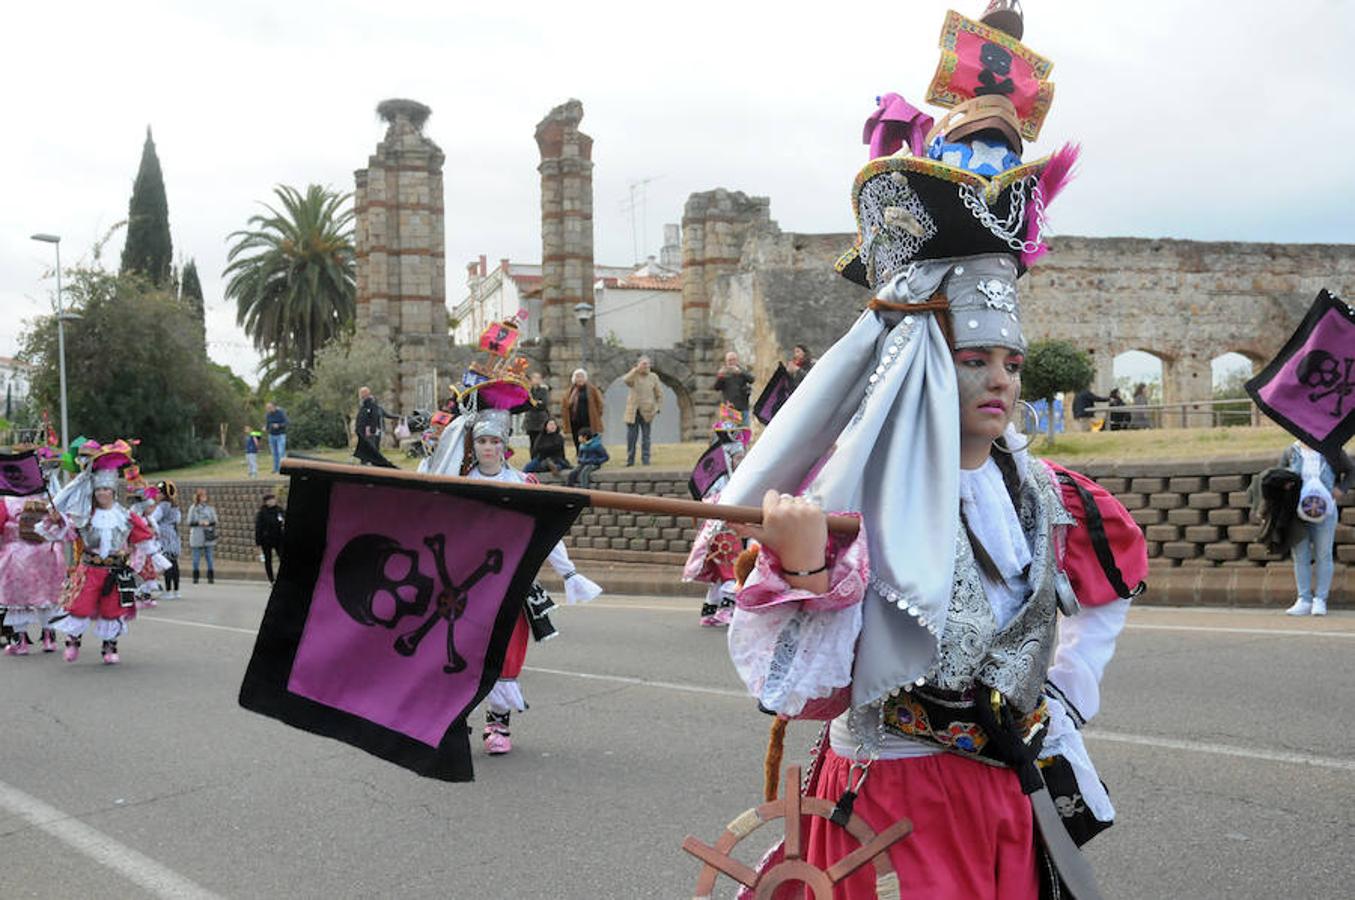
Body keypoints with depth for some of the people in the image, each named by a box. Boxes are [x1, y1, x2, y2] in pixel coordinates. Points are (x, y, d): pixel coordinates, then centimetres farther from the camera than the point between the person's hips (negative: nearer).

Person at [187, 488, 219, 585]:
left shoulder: (210, 507, 5)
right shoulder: (193, 508, 3)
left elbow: (214, 521, 5)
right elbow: (190, 522, 1)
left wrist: (208, 523, -14)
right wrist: (199, 523, -15)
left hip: (209, 536, 1)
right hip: (196, 537, -1)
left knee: (210, 558, -1)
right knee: (196, 558, 3)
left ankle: (211, 578, 4)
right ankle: (195, 578, 12)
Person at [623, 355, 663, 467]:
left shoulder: (653, 377, 7)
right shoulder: (633, 375, 2)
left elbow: (659, 394, 11)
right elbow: (626, 380, -22)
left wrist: (658, 408, 0)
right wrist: (637, 369, -24)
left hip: (647, 412, 1)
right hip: (633, 412, -1)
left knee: (645, 438, 3)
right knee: (631, 438, 0)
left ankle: (645, 460, 6)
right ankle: (630, 460, 8)